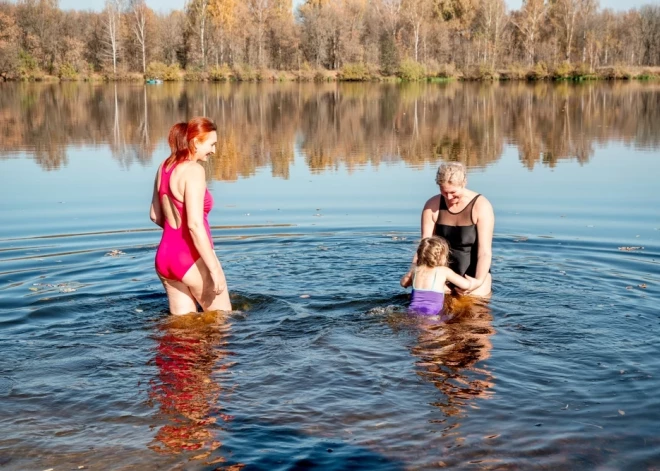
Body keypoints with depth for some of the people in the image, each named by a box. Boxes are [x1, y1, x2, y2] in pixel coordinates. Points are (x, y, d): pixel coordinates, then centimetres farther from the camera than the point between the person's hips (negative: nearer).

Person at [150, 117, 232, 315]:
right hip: (193, 258, -8)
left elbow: (155, 216, 17)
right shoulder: (194, 170, -18)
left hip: (165, 256, 8)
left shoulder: (165, 167, 8)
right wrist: (215, 269, -22)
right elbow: (195, 225, -25)